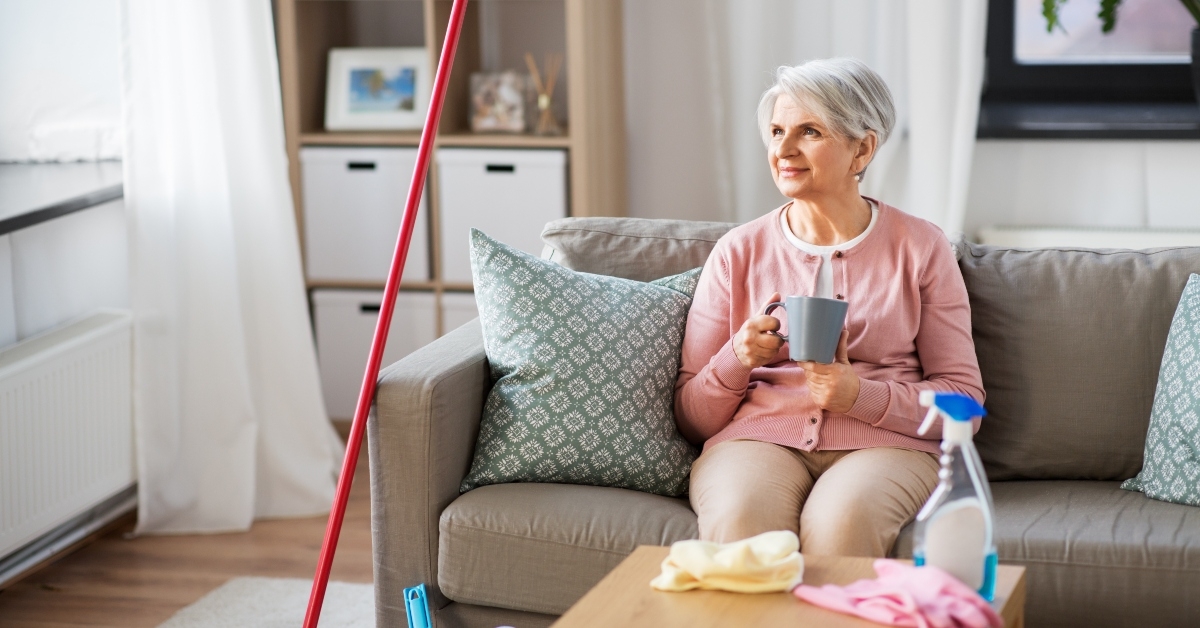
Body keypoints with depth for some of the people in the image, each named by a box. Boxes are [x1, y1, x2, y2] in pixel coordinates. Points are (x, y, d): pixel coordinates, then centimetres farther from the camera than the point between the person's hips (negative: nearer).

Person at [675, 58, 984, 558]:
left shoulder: (921, 248, 11)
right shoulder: (738, 252, 14)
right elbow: (692, 419, 13)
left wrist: (862, 395, -11)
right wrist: (736, 361, -9)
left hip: (882, 445, -1)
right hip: (757, 440, 1)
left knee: (841, 522, -36)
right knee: (740, 522, -35)